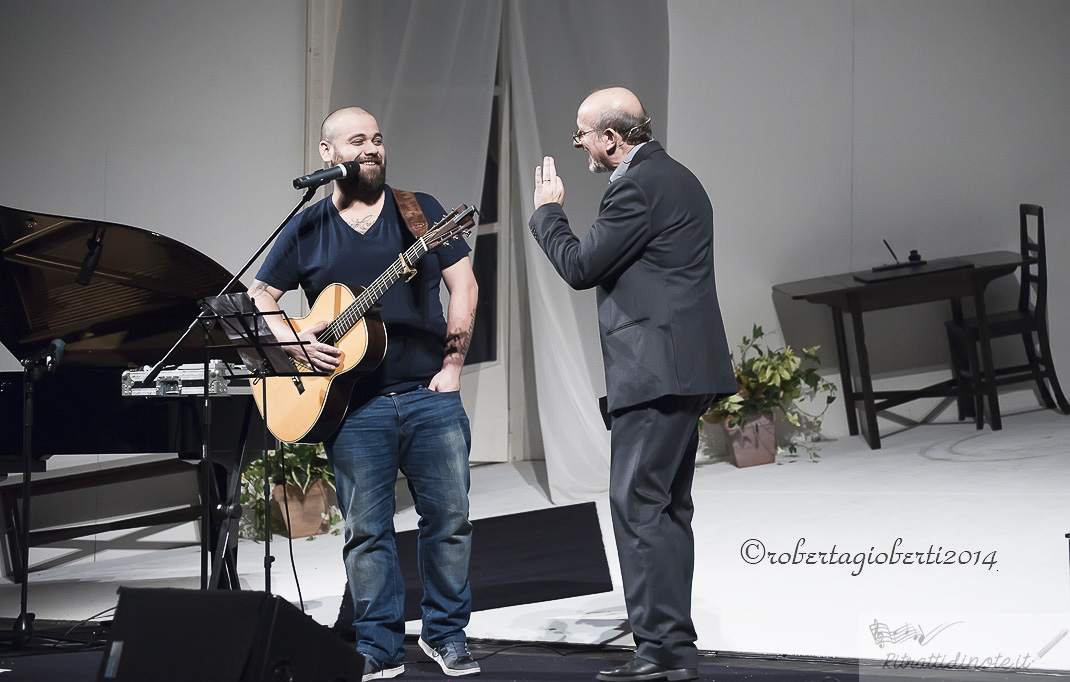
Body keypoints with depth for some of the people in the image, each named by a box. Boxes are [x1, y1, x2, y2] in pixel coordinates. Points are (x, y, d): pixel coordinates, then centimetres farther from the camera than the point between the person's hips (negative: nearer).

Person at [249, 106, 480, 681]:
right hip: (352, 404, 0)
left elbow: (462, 282, 4)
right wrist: (297, 344, -9)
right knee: (366, 529, 2)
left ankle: (446, 633, 16)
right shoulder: (307, 230, 6)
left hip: (430, 394, 1)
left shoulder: (420, 211, 7)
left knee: (449, 517, 1)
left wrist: (453, 363, -3)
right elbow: (260, 297, 8)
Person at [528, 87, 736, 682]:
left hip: (657, 369, -11)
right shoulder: (676, 178, 19)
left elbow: (580, 267, -10)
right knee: (667, 508, 13)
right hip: (684, 366, 11)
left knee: (638, 504, -9)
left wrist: (548, 210, 4)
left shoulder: (639, 186, -13)